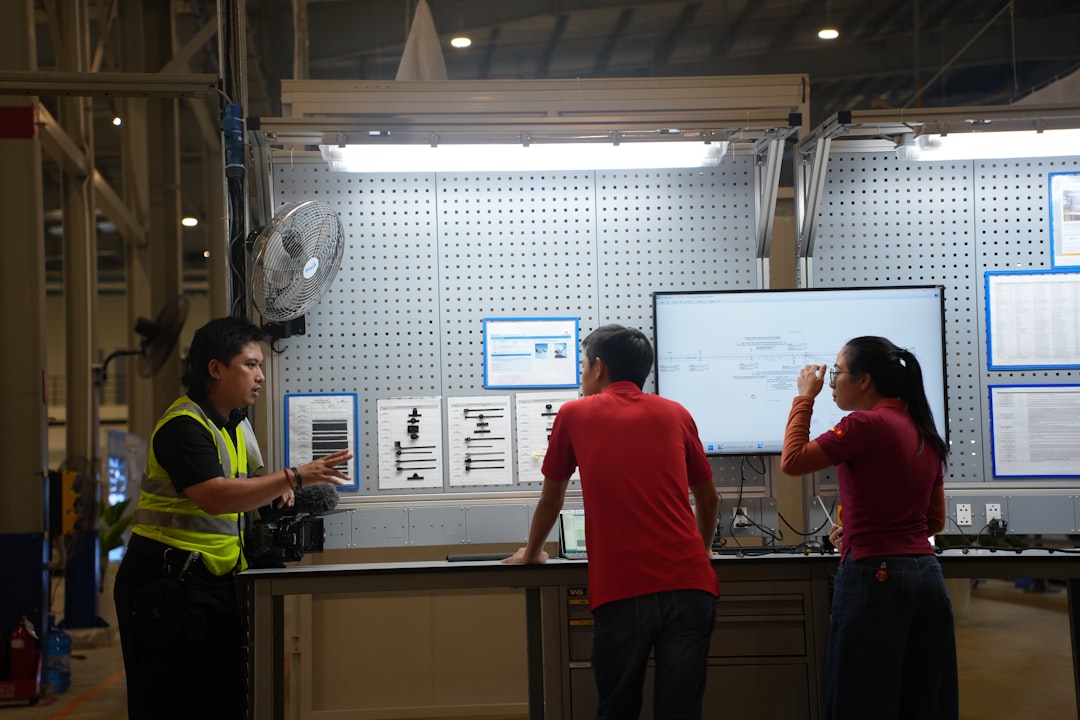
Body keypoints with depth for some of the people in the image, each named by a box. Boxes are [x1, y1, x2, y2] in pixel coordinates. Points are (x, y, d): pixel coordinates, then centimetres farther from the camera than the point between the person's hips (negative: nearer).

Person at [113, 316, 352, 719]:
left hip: (215, 580, 9)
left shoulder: (236, 423, 13)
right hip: (167, 583, -9)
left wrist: (275, 490, 7)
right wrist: (295, 477, -32)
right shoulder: (184, 425, -16)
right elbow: (215, 496, -30)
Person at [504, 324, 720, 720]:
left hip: (622, 591, -2)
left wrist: (532, 553, 39)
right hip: (688, 585, 2)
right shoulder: (675, 414, 15)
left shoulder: (574, 415, 10)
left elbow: (551, 498, 21)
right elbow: (708, 498, 27)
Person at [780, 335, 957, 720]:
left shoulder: (865, 424, -12)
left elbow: (792, 461, -10)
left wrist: (805, 397, -2)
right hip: (927, 575, 8)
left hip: (875, 576, -8)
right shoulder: (924, 433, 12)